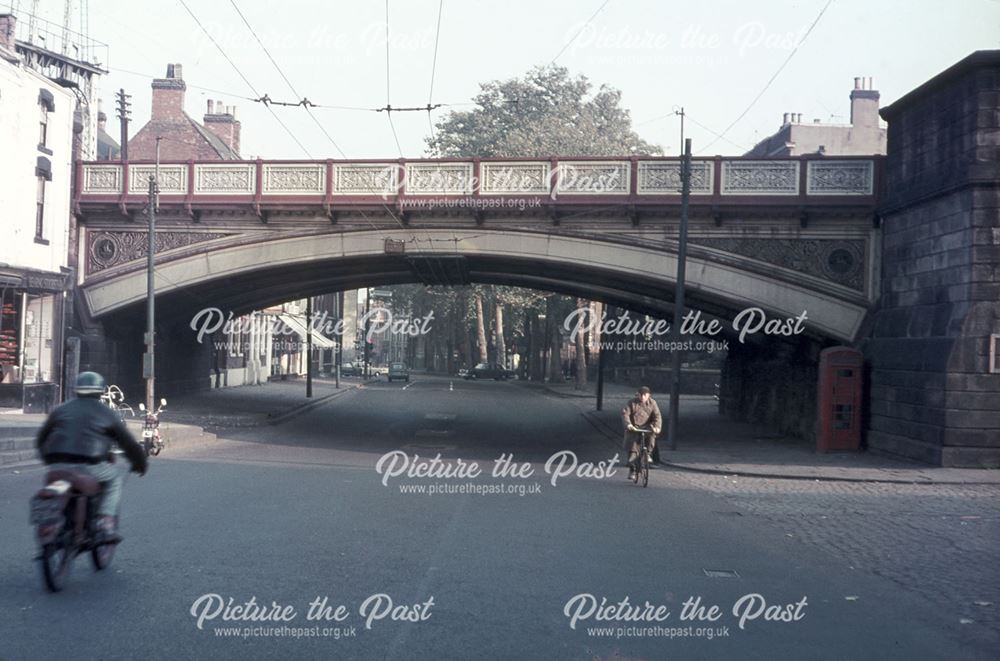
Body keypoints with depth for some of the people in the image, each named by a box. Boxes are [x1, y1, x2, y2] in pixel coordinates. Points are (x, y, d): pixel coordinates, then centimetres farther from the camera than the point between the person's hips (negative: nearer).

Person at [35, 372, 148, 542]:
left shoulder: (61, 410, 18)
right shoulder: (106, 413, 9)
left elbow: (41, 439, 24)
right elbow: (128, 442, 12)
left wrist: (50, 460, 41)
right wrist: (140, 463, 28)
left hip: (57, 466, 4)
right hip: (89, 467, -4)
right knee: (116, 475, 21)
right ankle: (105, 524, 5)